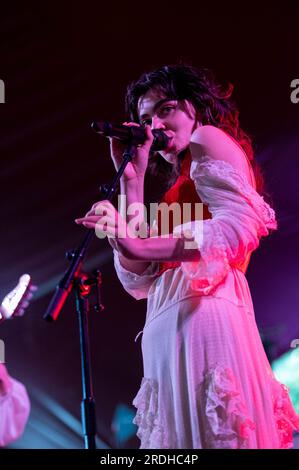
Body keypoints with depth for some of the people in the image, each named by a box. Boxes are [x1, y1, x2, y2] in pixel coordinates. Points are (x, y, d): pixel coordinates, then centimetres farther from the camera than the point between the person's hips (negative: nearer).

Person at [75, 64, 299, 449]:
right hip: (170, 336, 8)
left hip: (200, 317, -8)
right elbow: (139, 282, 14)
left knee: (212, 433, -10)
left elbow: (240, 228, -14)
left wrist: (138, 244, -21)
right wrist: (131, 179, 17)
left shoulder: (209, 138, 7)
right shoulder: (180, 185, 29)